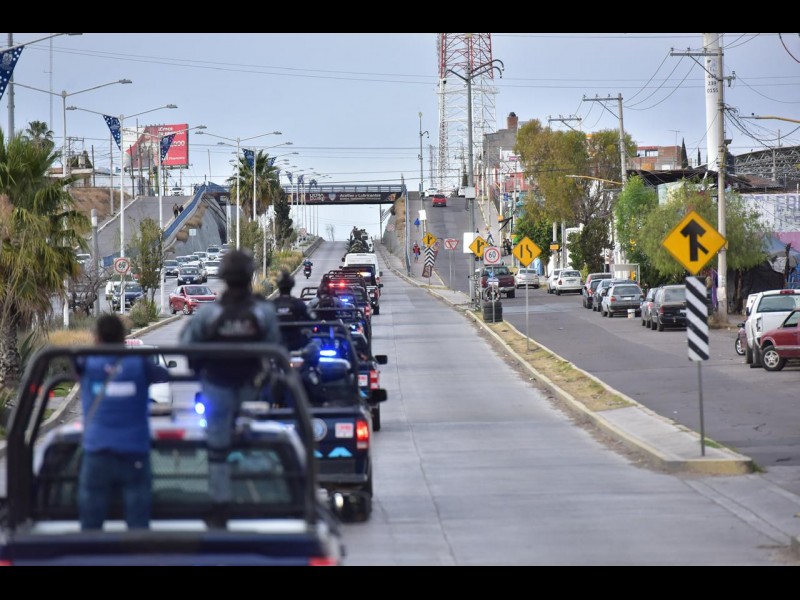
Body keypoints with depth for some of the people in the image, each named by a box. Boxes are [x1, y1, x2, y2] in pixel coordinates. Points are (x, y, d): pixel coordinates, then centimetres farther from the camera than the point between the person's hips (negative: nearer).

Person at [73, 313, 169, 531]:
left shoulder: (86, 365, -1)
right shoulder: (140, 364, 1)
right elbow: (165, 375, 16)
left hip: (96, 455, 0)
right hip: (135, 456, 0)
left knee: (90, 528, 3)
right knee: (139, 527, 0)